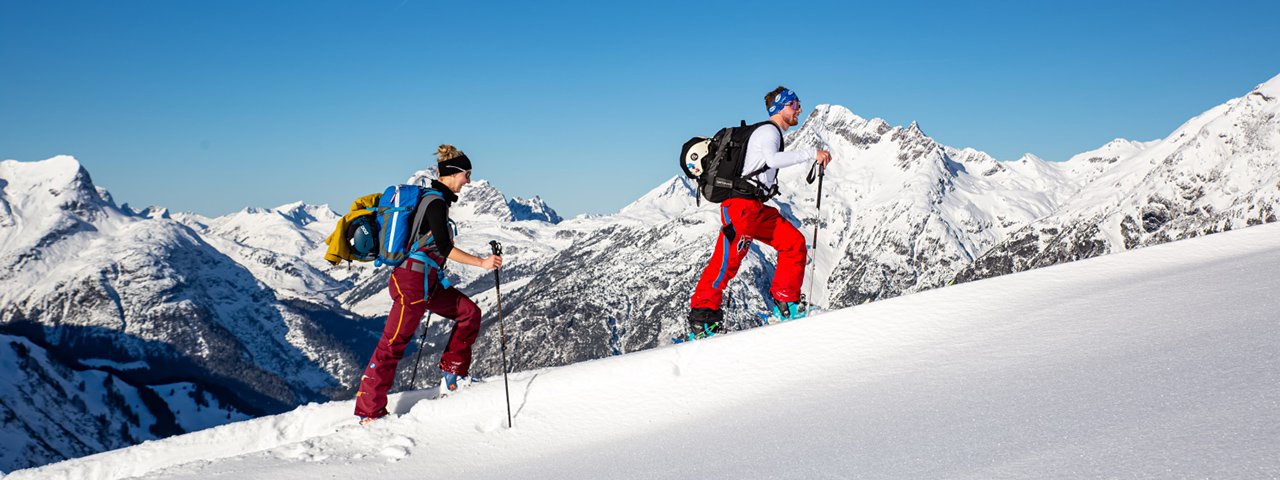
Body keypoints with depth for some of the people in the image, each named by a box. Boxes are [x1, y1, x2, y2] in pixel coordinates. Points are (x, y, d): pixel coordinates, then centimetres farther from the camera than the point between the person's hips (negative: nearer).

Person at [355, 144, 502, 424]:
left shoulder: (432, 198, 14)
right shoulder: (436, 202, -16)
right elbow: (445, 248, -22)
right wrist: (482, 262, -17)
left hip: (428, 281, 10)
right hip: (412, 282, -10)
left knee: (469, 313, 11)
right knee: (392, 345, -6)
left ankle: (452, 375, 18)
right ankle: (369, 412, 0)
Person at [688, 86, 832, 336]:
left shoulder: (773, 134, 24)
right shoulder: (768, 131, -7)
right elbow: (773, 159, -27)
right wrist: (812, 153, -27)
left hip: (756, 208, 10)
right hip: (741, 204, -10)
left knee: (795, 242, 4)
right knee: (728, 259, -14)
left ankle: (786, 304, 5)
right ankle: (701, 314, -11)